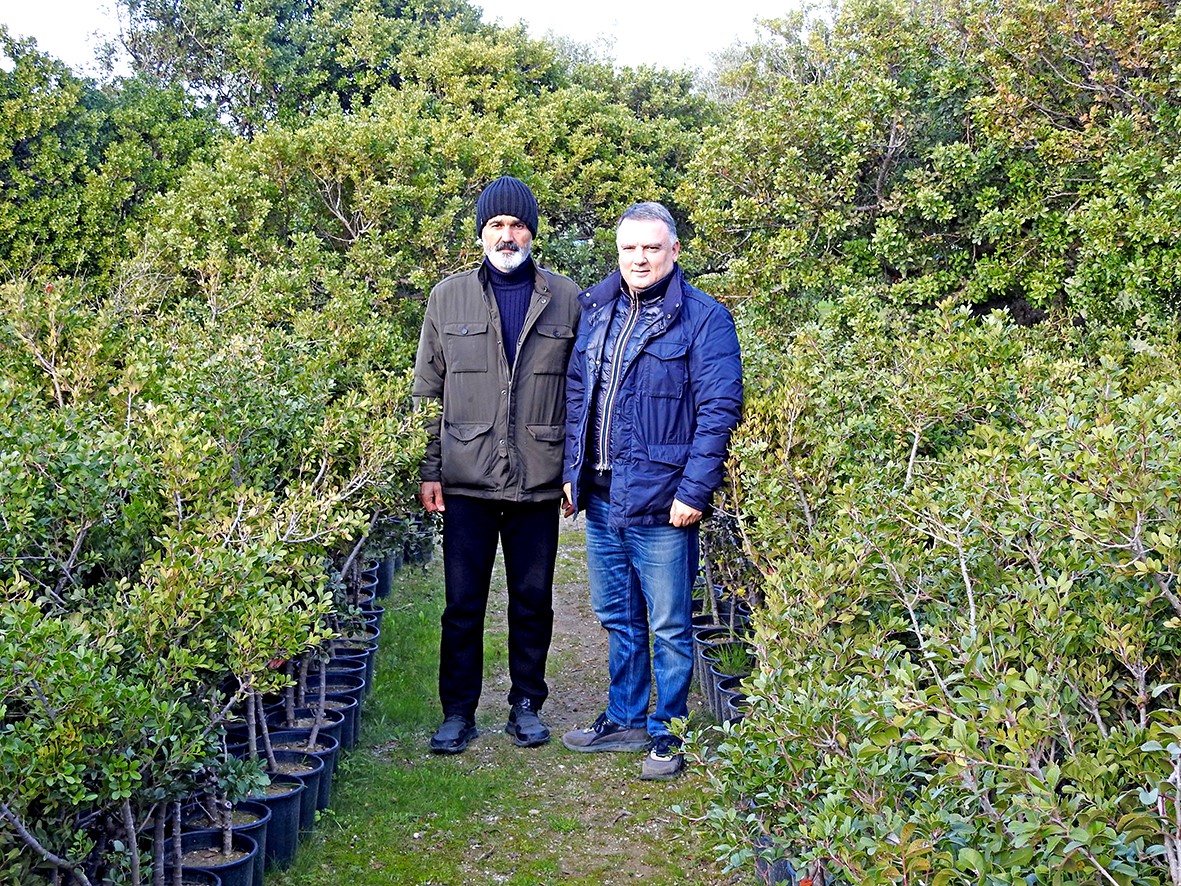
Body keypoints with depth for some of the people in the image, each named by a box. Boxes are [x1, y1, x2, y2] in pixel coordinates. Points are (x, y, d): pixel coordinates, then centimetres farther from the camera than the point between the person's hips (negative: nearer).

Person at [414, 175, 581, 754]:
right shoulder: (449, 298, 5)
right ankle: (458, 712, 18)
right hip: (467, 479, 0)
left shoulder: (566, 299, 4)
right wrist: (429, 470, 1)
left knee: (533, 600, 10)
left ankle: (526, 705, 25)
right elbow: (428, 390, 7)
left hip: (540, 482, 0)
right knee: (463, 603, 5)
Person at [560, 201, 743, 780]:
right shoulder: (595, 311, 11)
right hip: (600, 499, 6)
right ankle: (624, 720, 32)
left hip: (660, 503, -6)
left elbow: (719, 410, -12)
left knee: (668, 627, 4)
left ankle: (667, 733, 18)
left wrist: (694, 492, -17)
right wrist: (572, 472, 11)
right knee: (617, 619, 18)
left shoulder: (704, 319, -7)